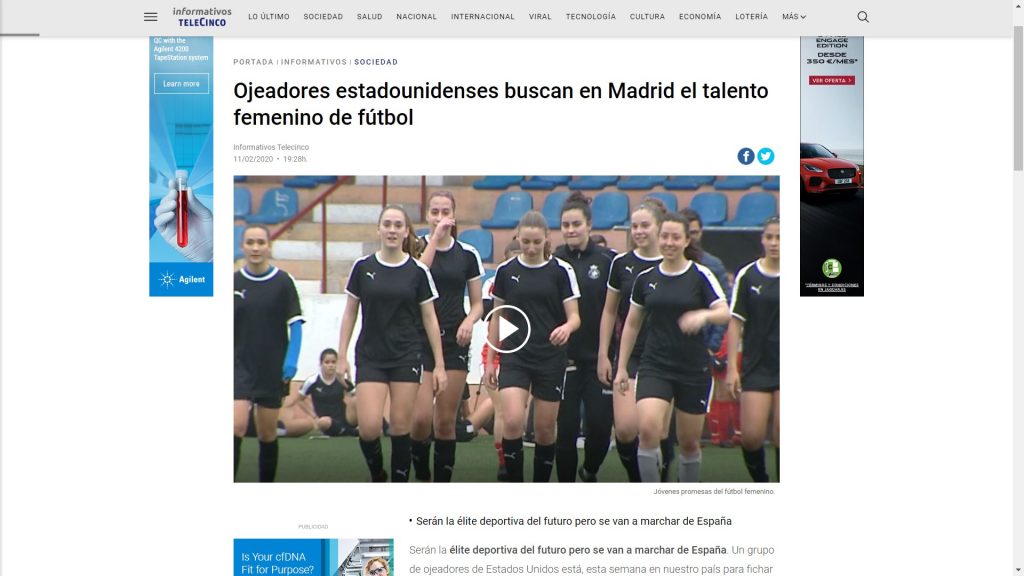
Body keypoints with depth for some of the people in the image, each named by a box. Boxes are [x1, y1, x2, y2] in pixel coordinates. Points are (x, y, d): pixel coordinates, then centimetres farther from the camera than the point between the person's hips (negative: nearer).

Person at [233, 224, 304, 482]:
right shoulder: (232, 282, 1)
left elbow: (295, 323, -2)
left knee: (268, 433, 9)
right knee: (236, 426, -16)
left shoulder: (283, 282, -3)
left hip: (273, 368, 0)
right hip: (240, 366, 0)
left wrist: (291, 361, -12)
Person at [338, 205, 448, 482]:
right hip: (370, 357, 0)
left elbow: (429, 318, 4)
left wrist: (439, 365, 1)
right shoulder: (362, 267, 2)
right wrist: (342, 356, 4)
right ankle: (377, 476, 18)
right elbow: (349, 313, 9)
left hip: (407, 357, 0)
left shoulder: (418, 271, 0)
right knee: (369, 426, -10)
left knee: (400, 426, 1)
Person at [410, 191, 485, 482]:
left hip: (455, 342, 2)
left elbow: (477, 303, 10)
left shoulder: (467, 253, 6)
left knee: (446, 421, 4)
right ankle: (420, 474, 13)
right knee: (421, 417, -12)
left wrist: (469, 321, -10)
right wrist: (435, 238, -21)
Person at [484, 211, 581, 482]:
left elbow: (574, 316, -4)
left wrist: (567, 327, -28)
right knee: (513, 421, -16)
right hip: (514, 357, 1)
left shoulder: (561, 270, -2)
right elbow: (497, 317, 11)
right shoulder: (505, 271, 3)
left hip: (551, 359, 0)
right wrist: (489, 361, 9)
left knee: (545, 428, 5)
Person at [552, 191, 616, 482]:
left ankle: (589, 471, 28)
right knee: (566, 426, 1)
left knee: (600, 423, -2)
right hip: (563, 357, 0)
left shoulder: (607, 260, 0)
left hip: (599, 356, 0)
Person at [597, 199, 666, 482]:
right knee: (625, 428, -10)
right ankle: (637, 481, 12)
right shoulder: (622, 263, 3)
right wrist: (603, 355, 6)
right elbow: (609, 311, 10)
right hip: (628, 355, 1)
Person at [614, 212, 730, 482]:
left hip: (694, 370, -1)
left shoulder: (701, 275, -3)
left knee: (689, 442, 9)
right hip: (654, 367, 1)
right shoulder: (645, 278, 5)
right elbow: (631, 324, 13)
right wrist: (622, 366, 11)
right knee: (648, 429, -20)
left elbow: (724, 313, -14)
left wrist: (703, 315, -36)